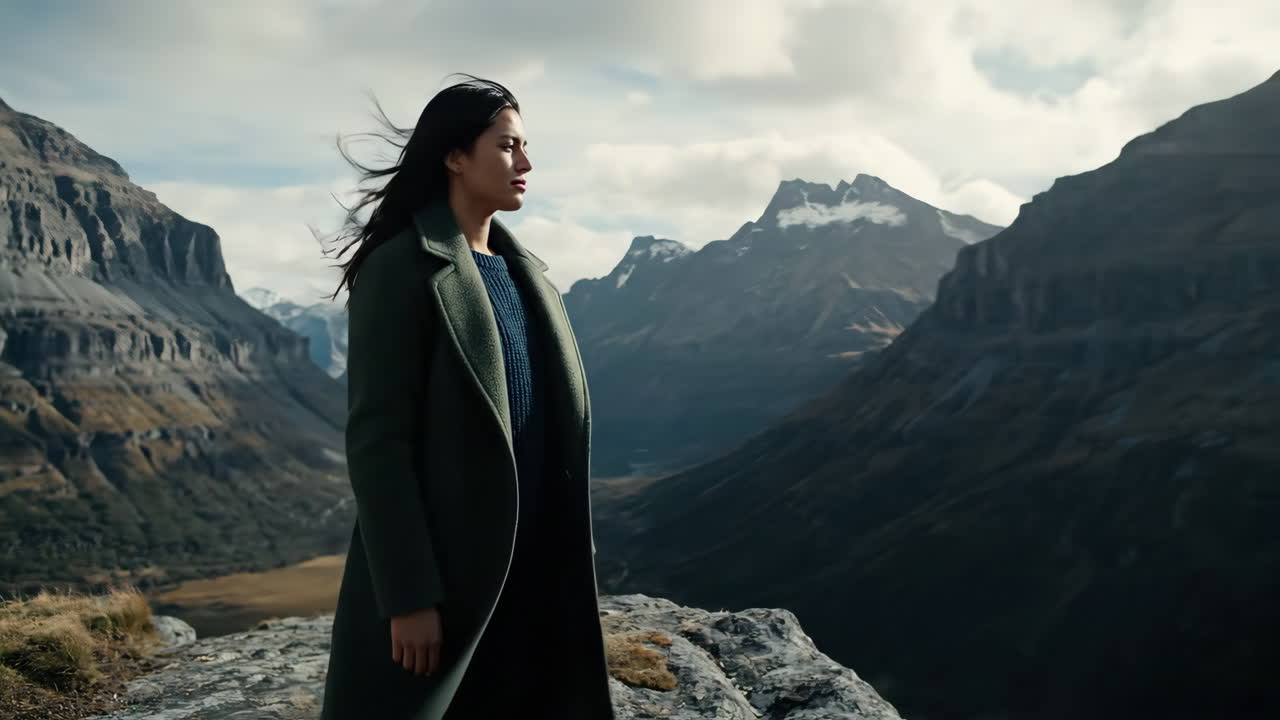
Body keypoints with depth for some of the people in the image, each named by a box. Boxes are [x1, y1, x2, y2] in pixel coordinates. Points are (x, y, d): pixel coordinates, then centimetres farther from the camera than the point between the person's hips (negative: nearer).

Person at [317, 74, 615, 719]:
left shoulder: (522, 271, 9)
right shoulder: (399, 271, -12)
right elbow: (375, 439, -16)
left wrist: (568, 556, 12)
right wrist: (408, 594, -17)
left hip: (529, 567, 7)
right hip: (440, 570, -7)